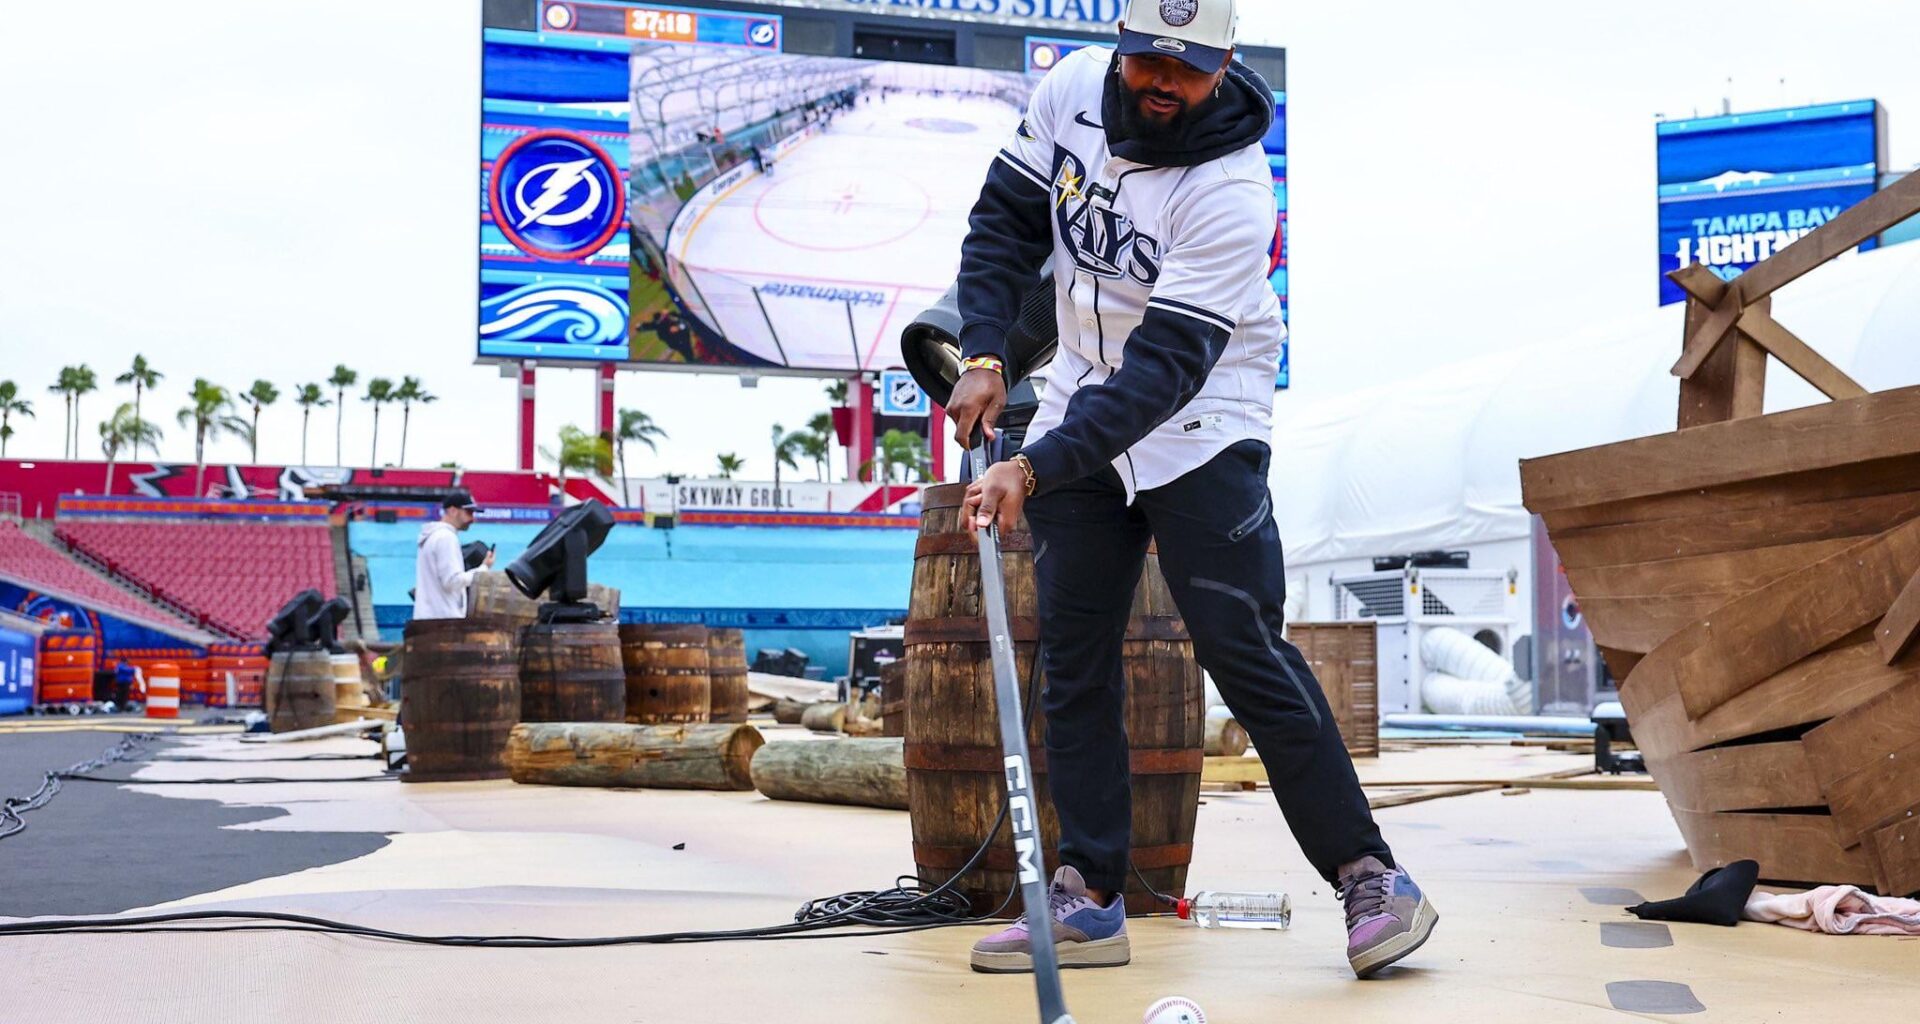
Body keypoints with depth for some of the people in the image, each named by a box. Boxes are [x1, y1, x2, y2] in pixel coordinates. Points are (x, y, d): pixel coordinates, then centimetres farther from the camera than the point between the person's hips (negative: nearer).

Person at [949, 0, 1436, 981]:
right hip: (1081, 404, 6)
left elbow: (1167, 367, -30)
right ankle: (1090, 899, 10)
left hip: (1199, 427, -6)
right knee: (1074, 656, 3)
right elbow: (1008, 217, 4)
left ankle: (1368, 876, -1)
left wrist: (1033, 469, -37)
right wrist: (985, 355, -10)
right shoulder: (1072, 89, -7)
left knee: (1243, 650, -12)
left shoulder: (1231, 191, -25)